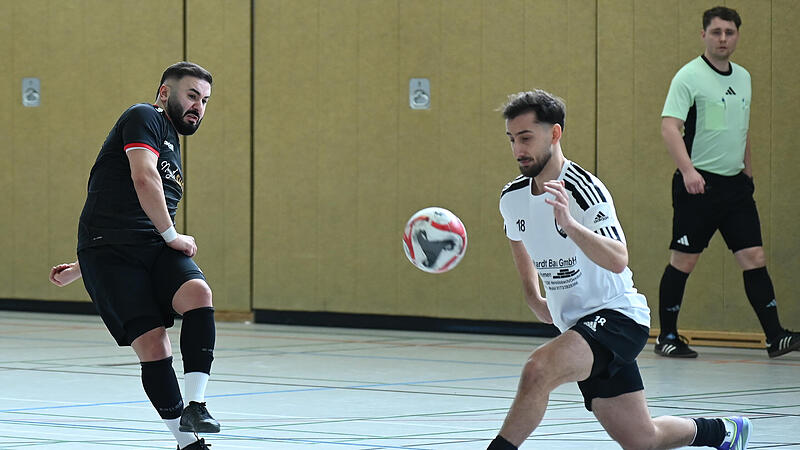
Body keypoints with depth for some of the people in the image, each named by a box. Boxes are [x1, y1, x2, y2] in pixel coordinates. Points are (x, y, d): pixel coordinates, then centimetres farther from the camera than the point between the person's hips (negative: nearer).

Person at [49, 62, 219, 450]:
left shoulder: (172, 144, 29)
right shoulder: (144, 118, 1)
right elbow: (143, 178, -16)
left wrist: (80, 268, 33)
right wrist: (172, 236, -9)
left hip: (155, 247, 7)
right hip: (109, 254, -7)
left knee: (198, 294, -24)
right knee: (151, 341, -17)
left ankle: (194, 405, -28)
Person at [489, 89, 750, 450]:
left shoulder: (583, 190, -20)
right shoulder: (512, 198, 2)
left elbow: (617, 260, -35)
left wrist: (569, 224, -48)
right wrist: (533, 299, 20)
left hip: (616, 316, -8)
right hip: (576, 327, 8)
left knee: (538, 369, -33)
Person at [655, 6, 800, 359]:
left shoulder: (743, 77, 13)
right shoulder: (689, 76, -8)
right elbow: (670, 127, -17)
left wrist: (747, 170, 22)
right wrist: (687, 169, -30)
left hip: (735, 184, 6)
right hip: (698, 183, -6)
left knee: (754, 257, -1)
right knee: (683, 261, 0)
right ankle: (666, 337, 11)